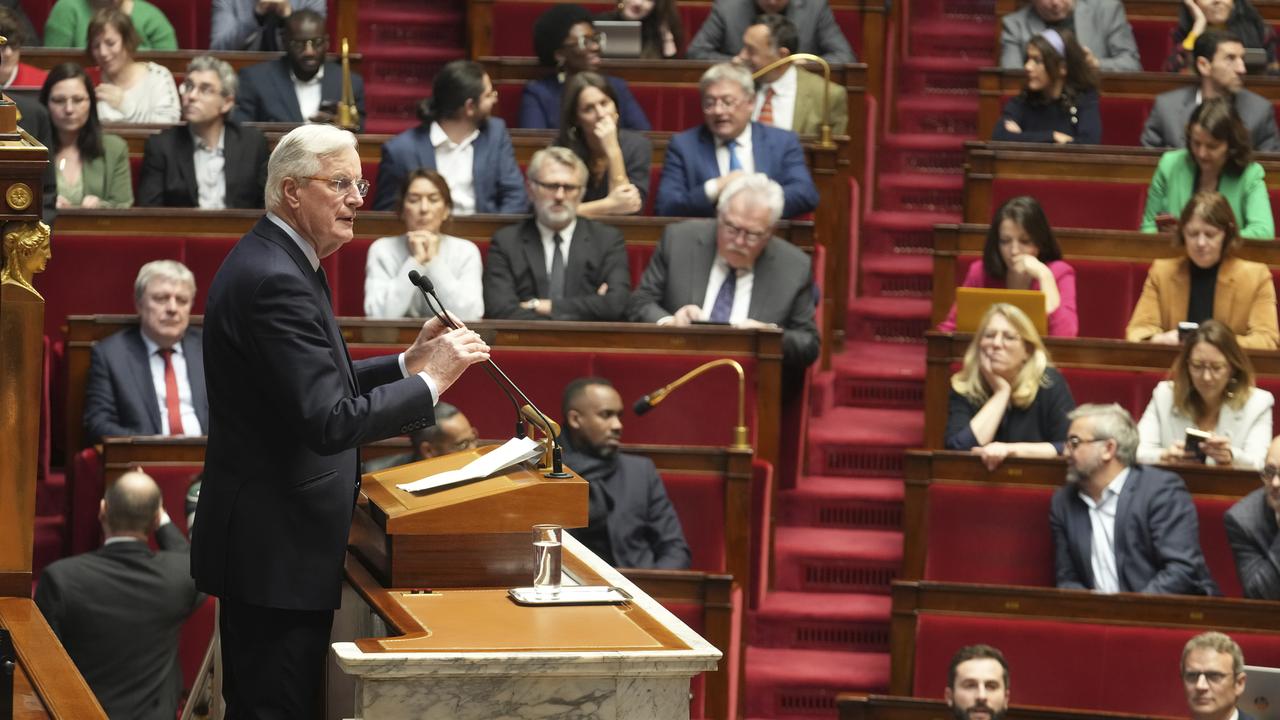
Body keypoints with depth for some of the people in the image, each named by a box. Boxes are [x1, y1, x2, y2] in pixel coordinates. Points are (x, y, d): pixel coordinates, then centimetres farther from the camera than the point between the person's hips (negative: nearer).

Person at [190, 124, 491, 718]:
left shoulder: (272, 262, 12)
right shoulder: (275, 281, -22)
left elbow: (320, 382, 18)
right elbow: (329, 421, -26)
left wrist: (409, 361, 7)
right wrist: (429, 381, -18)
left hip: (261, 543, 11)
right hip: (277, 551, -11)